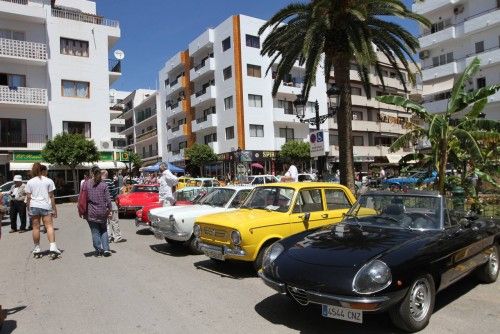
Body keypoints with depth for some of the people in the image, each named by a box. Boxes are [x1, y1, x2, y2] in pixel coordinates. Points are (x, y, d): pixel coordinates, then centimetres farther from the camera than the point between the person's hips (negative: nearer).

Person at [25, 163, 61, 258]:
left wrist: (28, 209, 13)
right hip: (45, 206, -2)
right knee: (49, 226, -4)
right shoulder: (49, 181, 2)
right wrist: (54, 209, 4)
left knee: (36, 227, 9)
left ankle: (37, 248, 16)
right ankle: (52, 246, -17)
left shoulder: (30, 182, 9)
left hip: (34, 206, 2)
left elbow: (28, 197, 5)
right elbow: (51, 197, 0)